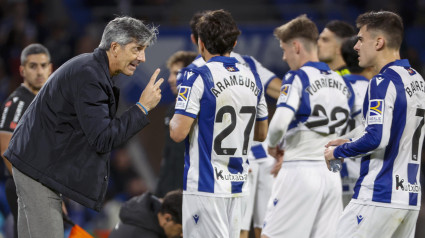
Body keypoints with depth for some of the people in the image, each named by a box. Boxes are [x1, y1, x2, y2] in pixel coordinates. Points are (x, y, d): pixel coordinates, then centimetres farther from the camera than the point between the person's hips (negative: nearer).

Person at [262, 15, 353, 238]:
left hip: (300, 171, -7)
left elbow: (280, 122, -22)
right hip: (331, 175, 7)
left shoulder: (297, 78, -8)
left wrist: (272, 145, 0)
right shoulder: (340, 82, 13)